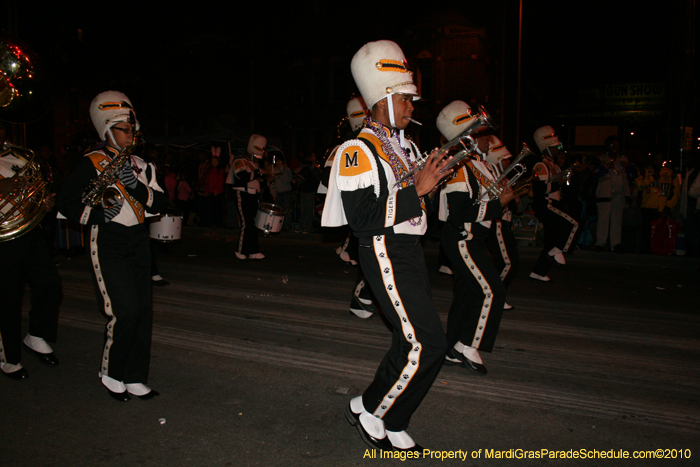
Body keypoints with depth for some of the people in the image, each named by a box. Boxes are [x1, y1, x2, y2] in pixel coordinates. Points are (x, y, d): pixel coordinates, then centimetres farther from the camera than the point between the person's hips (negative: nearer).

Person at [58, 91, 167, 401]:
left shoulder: (140, 165, 12)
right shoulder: (92, 163, -5)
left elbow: (160, 203, 4)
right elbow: (66, 203, -5)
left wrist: (137, 187, -12)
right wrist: (98, 215, -19)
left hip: (138, 243, 6)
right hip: (108, 245, -6)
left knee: (143, 312, 5)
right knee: (125, 312, -11)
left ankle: (134, 378, 19)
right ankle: (110, 373, 14)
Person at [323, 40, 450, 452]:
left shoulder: (407, 145, 16)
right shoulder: (358, 151, -13)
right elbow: (362, 219, -22)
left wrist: (432, 184, 2)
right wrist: (417, 190, -20)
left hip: (412, 249, 9)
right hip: (386, 253, -9)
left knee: (413, 341, 11)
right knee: (427, 344, -11)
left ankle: (392, 426, 27)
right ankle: (369, 410, 10)